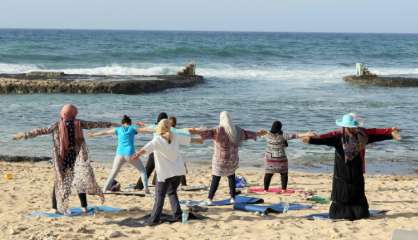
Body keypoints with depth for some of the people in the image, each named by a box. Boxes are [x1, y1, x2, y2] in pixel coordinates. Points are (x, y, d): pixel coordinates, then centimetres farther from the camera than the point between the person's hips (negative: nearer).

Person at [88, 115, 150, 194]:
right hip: (130, 154, -2)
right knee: (142, 170, 13)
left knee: (113, 173, 14)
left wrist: (93, 134, 33)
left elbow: (105, 132, 21)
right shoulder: (132, 128, 7)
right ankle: (146, 188, 0)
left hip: (120, 154, 2)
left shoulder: (118, 129, 13)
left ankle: (105, 189, 4)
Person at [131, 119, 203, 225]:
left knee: (160, 196, 0)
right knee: (172, 192, 21)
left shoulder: (157, 140, -13)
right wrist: (198, 140, 38)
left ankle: (154, 219, -2)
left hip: (165, 173, -5)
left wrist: (137, 155, -43)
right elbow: (189, 139, 19)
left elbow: (146, 148, -30)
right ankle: (177, 214, 17)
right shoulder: (175, 136, 2)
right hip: (178, 171, 5)